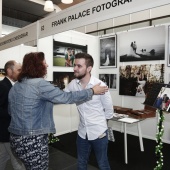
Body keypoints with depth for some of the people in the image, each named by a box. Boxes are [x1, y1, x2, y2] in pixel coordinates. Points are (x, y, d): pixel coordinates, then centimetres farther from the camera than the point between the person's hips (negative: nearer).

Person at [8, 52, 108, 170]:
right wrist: (92, 91, -7)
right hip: (33, 140, -9)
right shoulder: (40, 84, -19)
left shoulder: (15, 87, 8)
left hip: (16, 138, 9)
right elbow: (67, 97, -18)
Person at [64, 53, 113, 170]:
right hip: (82, 132, 4)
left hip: (99, 132, -4)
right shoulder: (73, 84, -7)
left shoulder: (100, 85, -19)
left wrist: (99, 121, 3)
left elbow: (109, 110, -8)